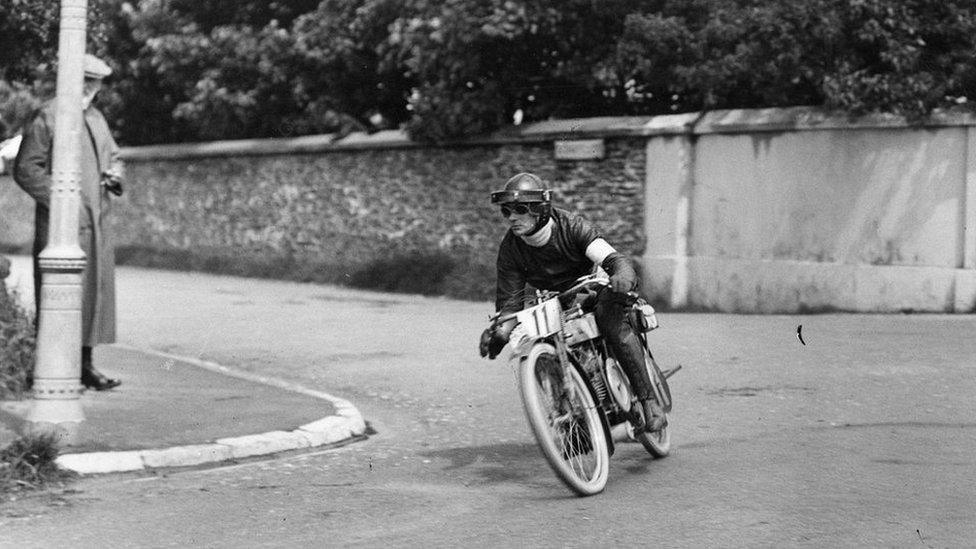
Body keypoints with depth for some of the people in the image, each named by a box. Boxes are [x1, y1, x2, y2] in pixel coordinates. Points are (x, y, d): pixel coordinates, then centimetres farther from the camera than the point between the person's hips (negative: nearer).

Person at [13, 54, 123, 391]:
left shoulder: (97, 120, 18)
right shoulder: (46, 119, -4)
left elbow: (113, 157, 28)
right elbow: (25, 169, -8)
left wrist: (114, 174, 5)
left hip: (95, 223, 7)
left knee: (96, 290, 7)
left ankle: (85, 363, 14)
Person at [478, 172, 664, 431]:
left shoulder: (571, 226, -23)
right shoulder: (510, 250, -14)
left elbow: (614, 259, -34)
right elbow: (509, 304, -10)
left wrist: (623, 275, -59)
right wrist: (498, 334, -31)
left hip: (592, 292, -4)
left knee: (609, 314, -35)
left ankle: (648, 400, -31)